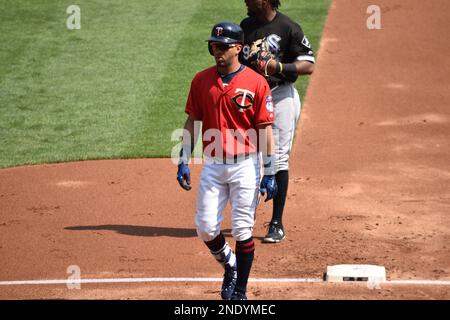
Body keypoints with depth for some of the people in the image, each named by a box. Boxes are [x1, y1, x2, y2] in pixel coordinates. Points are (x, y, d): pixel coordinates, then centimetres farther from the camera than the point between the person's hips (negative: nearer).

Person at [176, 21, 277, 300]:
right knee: (206, 228, 1)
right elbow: (192, 121, 11)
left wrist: (269, 173, -8)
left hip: (245, 165, -3)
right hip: (212, 165, 4)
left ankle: (240, 291, 11)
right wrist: (184, 161, 5)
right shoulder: (202, 80, 4)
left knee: (243, 230, 0)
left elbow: (265, 130, -6)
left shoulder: (256, 83, -7)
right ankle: (230, 265, 30)